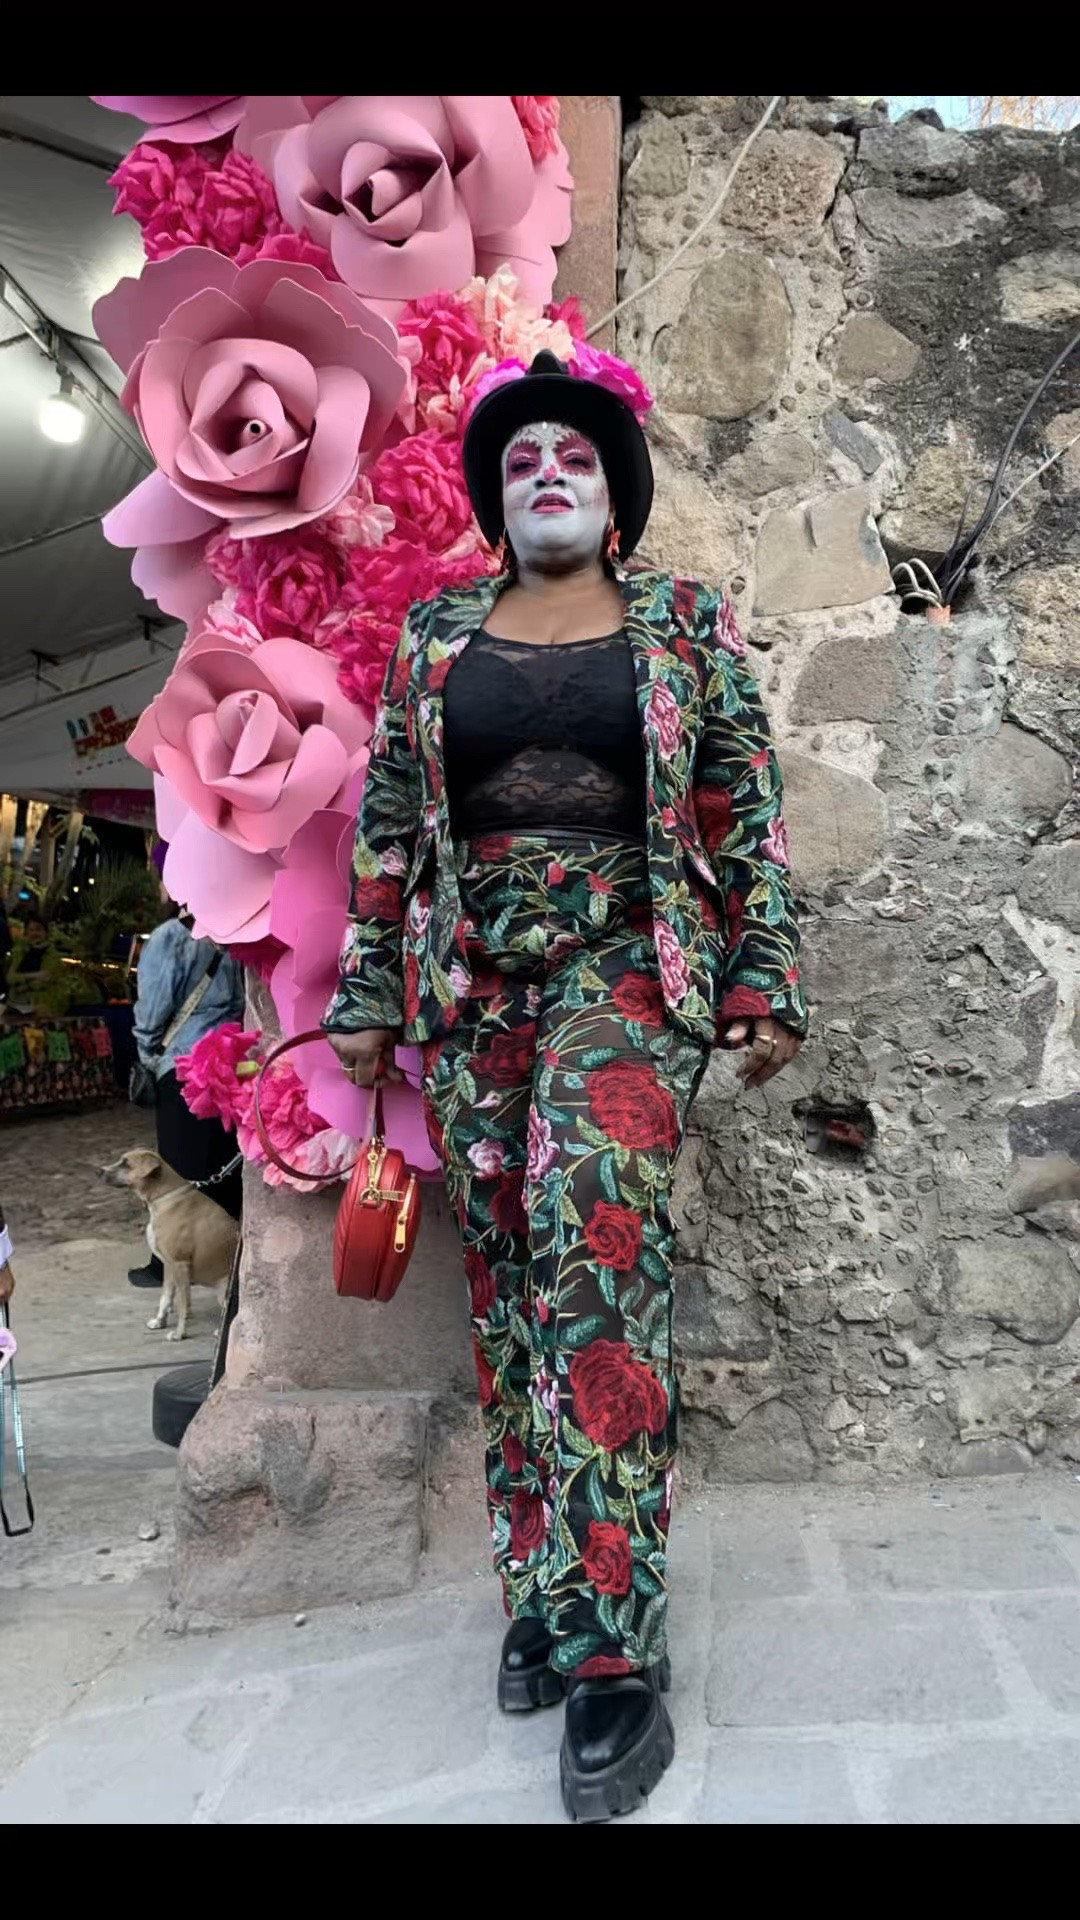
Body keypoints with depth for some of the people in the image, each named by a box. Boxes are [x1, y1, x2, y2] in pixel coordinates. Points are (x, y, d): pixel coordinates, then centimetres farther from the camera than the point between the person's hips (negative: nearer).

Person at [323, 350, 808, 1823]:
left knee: (595, 1245, -19)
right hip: (471, 983, 3)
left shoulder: (686, 625, 7)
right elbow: (387, 826, 11)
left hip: (630, 969, -3)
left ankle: (611, 1643, -10)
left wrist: (766, 985, -2)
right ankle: (539, 1590, 17)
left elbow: (747, 816, 4)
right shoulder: (435, 635, 13)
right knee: (505, 1274, 4)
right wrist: (368, 994, 7)